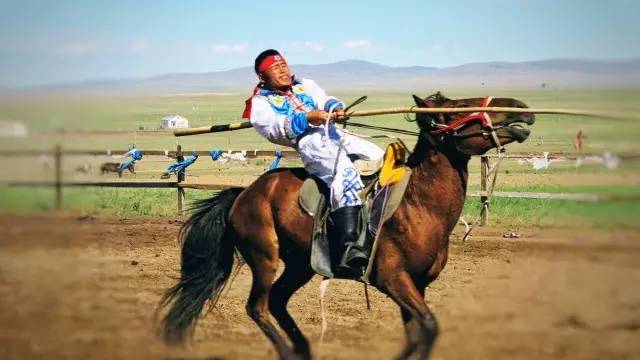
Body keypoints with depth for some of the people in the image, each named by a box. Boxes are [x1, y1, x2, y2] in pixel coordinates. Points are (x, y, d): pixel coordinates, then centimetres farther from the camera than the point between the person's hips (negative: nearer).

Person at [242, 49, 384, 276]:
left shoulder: (306, 86, 30)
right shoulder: (261, 103, 13)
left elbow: (326, 101, 15)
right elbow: (273, 128, -4)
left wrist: (336, 109, -10)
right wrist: (308, 117, -17)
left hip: (335, 134, 7)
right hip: (309, 143, -7)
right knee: (345, 176, -33)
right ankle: (349, 247, -46)